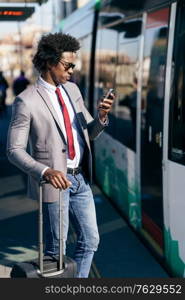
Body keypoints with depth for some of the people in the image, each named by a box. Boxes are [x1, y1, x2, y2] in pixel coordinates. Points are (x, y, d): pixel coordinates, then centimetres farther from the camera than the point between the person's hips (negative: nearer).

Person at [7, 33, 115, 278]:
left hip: (80, 179, 7)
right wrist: (46, 171, -28)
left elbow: (90, 133, 13)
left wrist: (101, 117, -9)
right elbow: (14, 150, -14)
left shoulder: (72, 90, 7)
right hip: (54, 181, -6)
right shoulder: (27, 101, -13)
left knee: (90, 241, 13)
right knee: (56, 247, 6)